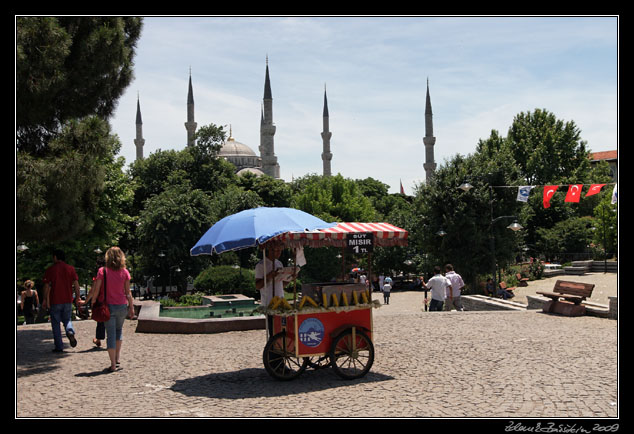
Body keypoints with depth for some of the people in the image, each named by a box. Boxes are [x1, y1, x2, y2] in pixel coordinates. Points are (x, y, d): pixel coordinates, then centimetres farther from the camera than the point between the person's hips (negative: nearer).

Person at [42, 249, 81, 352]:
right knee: (67, 320, 18)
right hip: (68, 300, 2)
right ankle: (70, 332, -14)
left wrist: (45, 300, 0)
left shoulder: (50, 270, -3)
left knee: (56, 324, 7)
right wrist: (77, 297, 6)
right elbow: (76, 283, -1)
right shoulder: (71, 268, 3)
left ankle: (59, 347, 7)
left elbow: (47, 286, -6)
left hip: (55, 301, -2)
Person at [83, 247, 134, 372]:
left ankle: (113, 365, 4)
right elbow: (128, 292, 1)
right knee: (119, 330, 24)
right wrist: (131, 307, 8)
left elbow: (96, 290, -8)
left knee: (111, 334, 4)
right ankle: (117, 358, 19)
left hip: (109, 306, -2)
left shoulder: (102, 271, -7)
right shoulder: (125, 272, -2)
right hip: (122, 306, 2)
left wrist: (92, 303, 4)